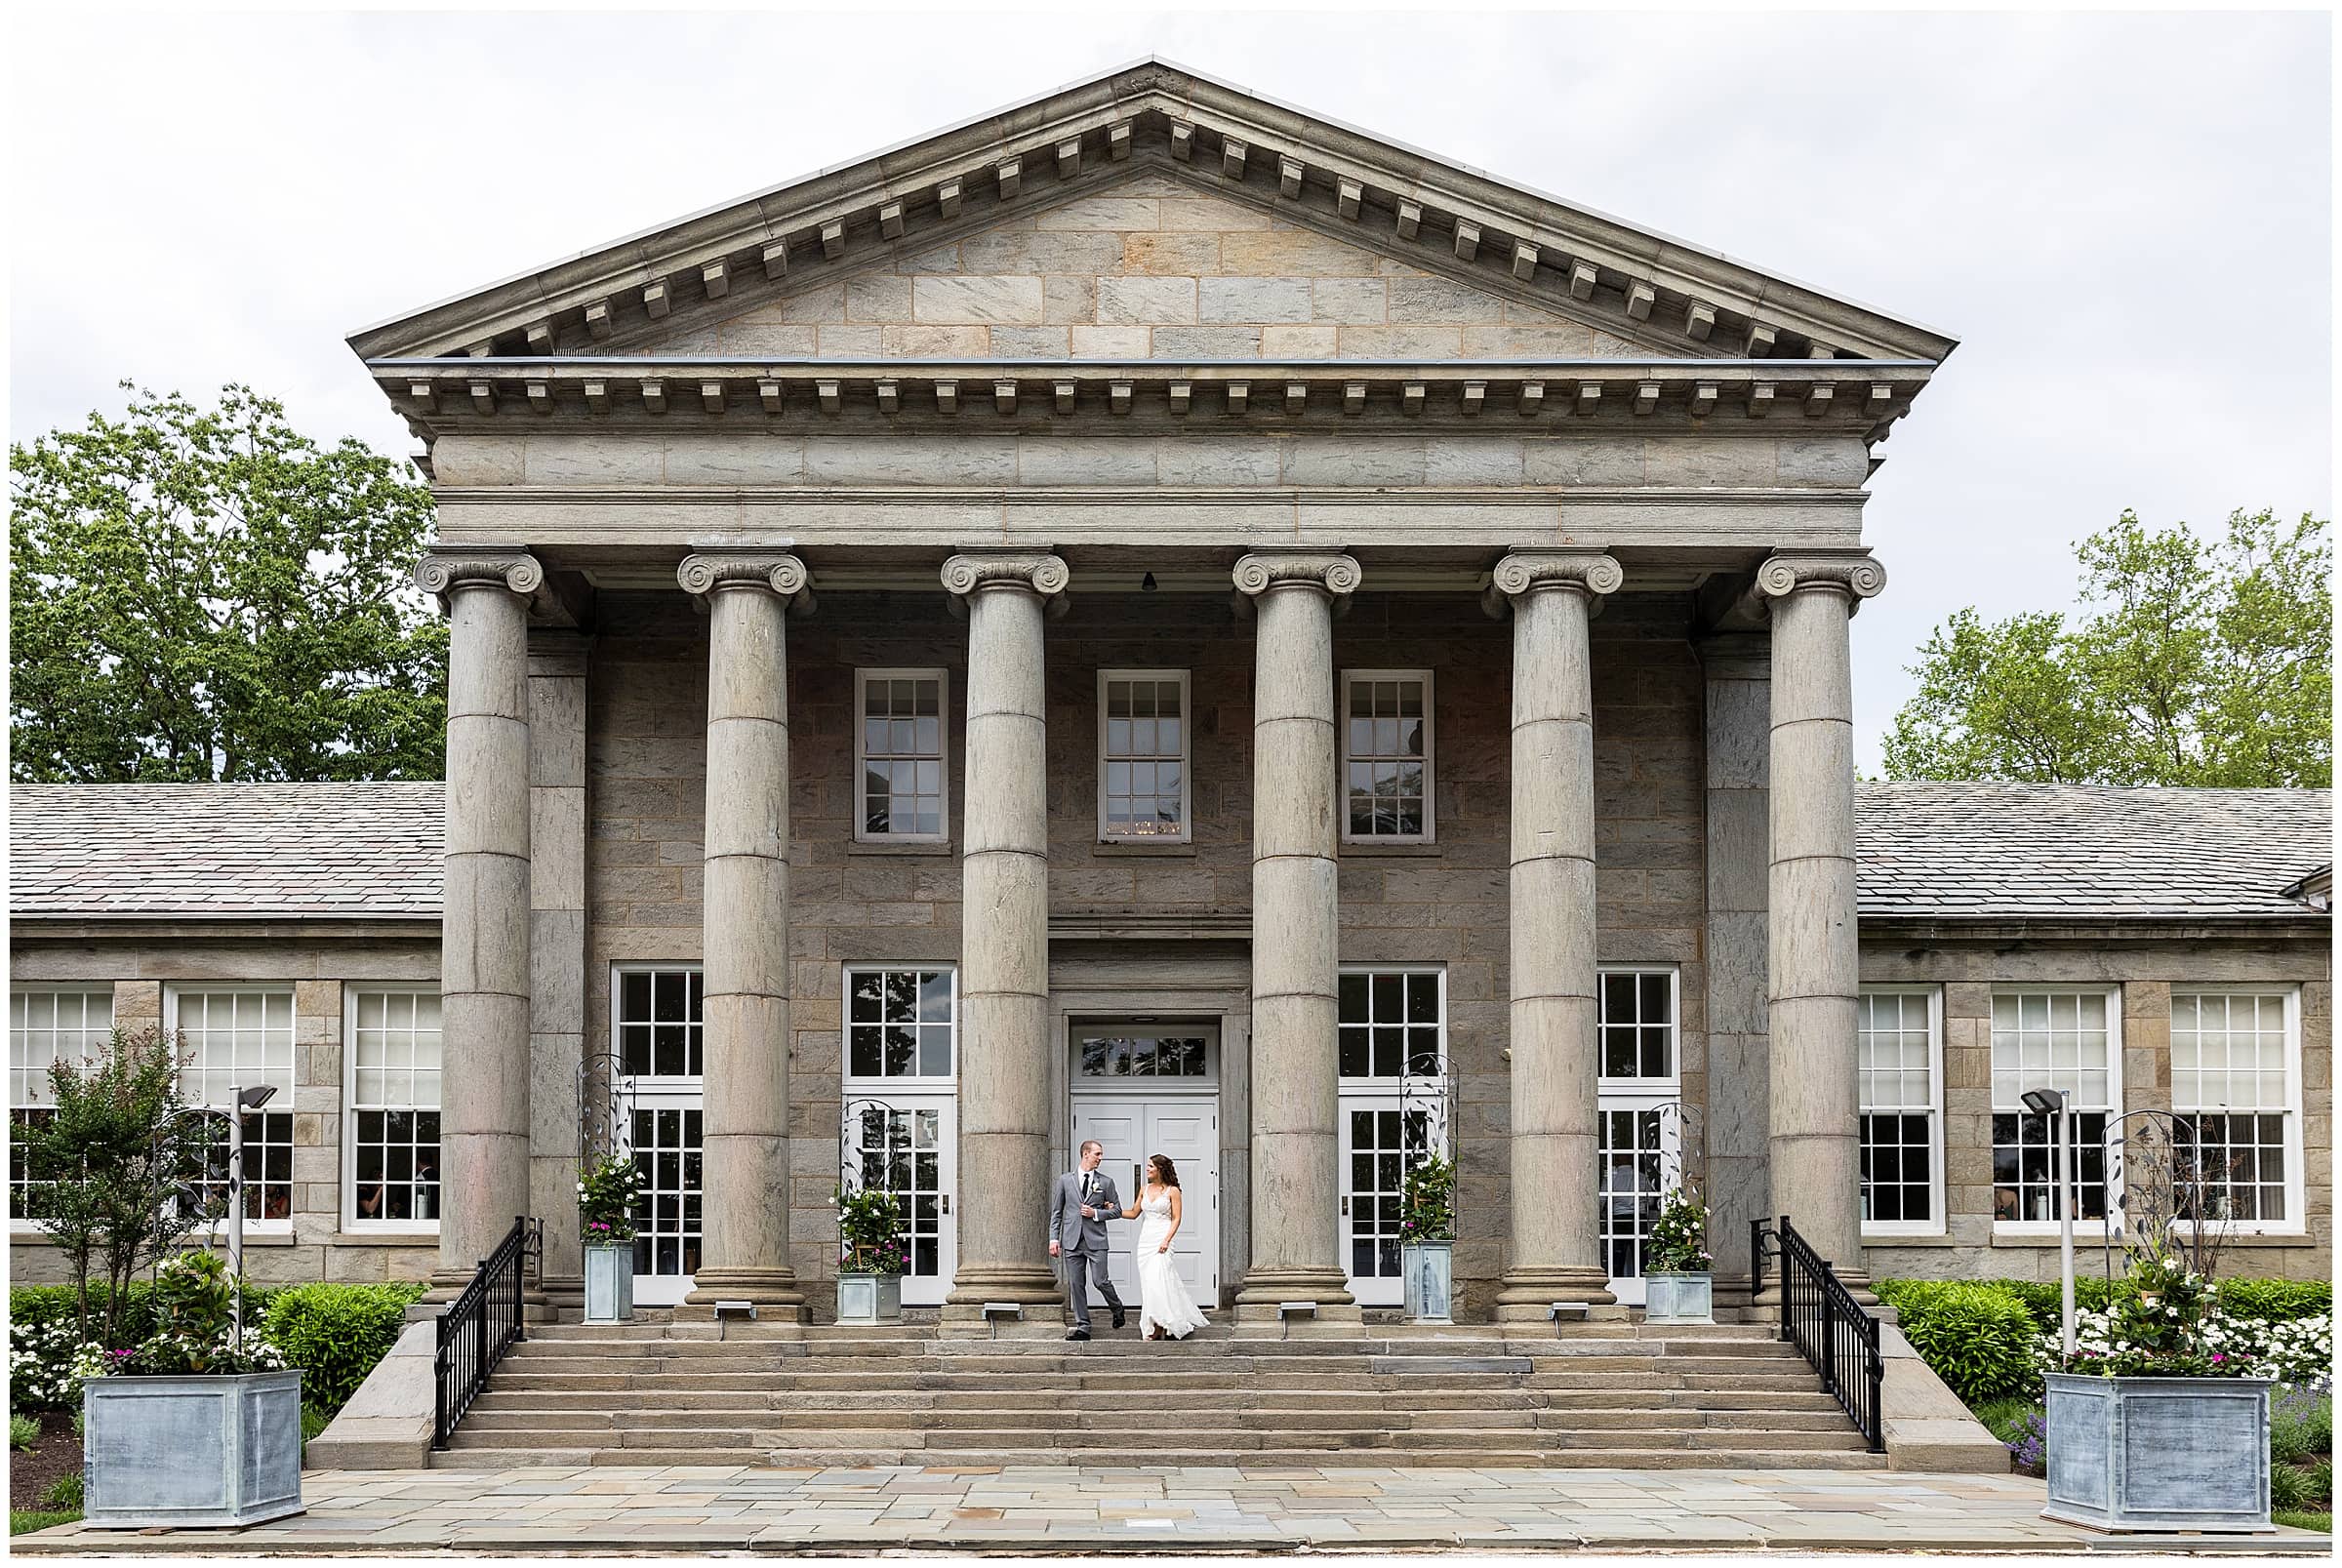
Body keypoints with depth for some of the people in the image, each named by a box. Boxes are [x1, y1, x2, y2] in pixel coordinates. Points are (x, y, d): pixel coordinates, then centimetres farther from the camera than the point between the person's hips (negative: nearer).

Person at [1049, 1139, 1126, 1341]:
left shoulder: (1106, 1182, 6)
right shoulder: (1065, 1180, 8)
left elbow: (1117, 1209, 10)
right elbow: (1056, 1211, 10)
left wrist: (1096, 1213, -6)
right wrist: (1054, 1238, 2)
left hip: (1096, 1240, -1)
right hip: (1072, 1241, 1)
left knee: (1101, 1281, -6)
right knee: (1075, 1285, 1)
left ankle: (1117, 1309, 23)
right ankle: (1082, 1326, 8)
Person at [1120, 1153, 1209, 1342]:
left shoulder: (1172, 1191, -4)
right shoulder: (1145, 1190, 13)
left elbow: (1176, 1219, -7)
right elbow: (1134, 1213, 19)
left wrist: (1166, 1240, -16)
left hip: (1162, 1238, -6)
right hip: (1145, 1239, 6)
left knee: (1158, 1281, -14)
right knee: (1148, 1282, 3)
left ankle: (1160, 1326, -8)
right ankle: (1154, 1327, 7)